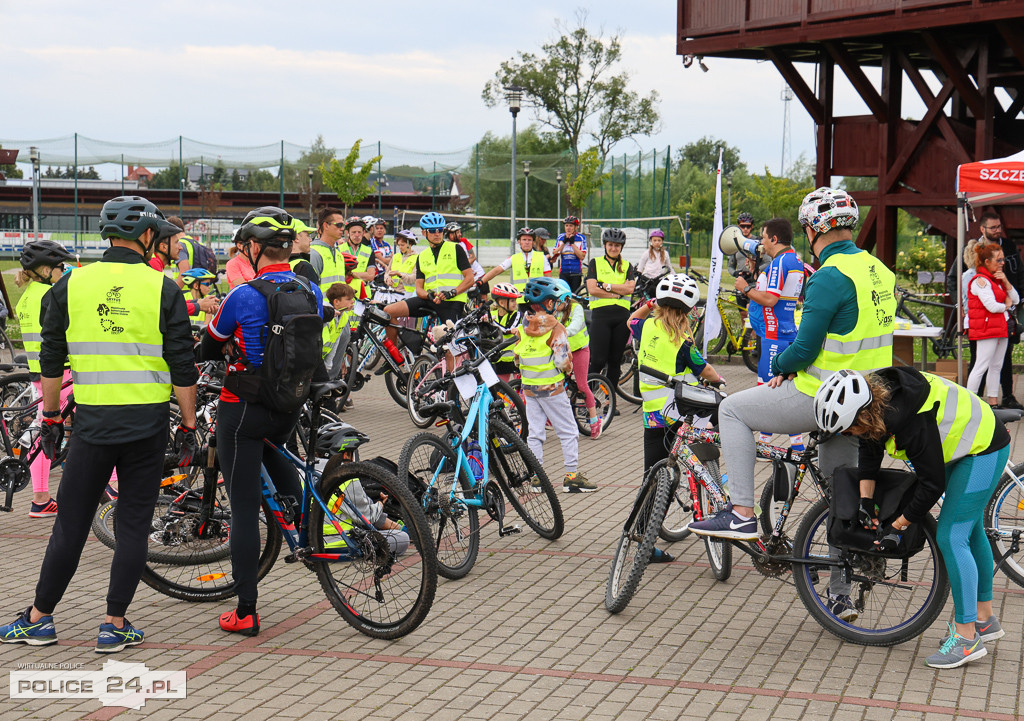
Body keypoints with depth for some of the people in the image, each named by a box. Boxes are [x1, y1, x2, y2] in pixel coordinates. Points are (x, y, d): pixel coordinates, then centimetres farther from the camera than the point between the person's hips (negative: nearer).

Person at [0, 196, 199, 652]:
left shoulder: (71, 285, 3)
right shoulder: (162, 289, -3)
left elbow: (51, 362, 7)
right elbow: (183, 368, -3)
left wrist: (50, 418, 16)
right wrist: (188, 427, 4)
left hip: (92, 421, 1)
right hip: (148, 425, -1)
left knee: (71, 523, 11)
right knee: (133, 524, 7)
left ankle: (39, 619, 20)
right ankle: (115, 625, 10)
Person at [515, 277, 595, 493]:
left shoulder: (522, 327, 3)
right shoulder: (555, 327, -14)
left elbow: (517, 359, 8)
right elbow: (562, 361, -20)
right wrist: (568, 368, 1)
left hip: (529, 387, 6)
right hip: (552, 388, -6)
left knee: (535, 433, 11)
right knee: (568, 432, 5)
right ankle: (571, 475, 5)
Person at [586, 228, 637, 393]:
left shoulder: (627, 266, 14)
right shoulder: (595, 263, 8)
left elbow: (630, 288, -4)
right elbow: (592, 289, -6)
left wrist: (605, 285, -9)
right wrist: (618, 292, -8)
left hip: (622, 316, 3)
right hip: (601, 314, -3)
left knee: (615, 360, 6)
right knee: (598, 360, -10)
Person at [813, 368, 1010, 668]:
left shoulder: (913, 423, -37)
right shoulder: (878, 398, -13)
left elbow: (932, 485, -27)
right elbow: (869, 449, 4)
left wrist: (897, 527, -18)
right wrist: (865, 501, -1)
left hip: (984, 450, -10)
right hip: (961, 447, 10)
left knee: (950, 537, -11)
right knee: (969, 531, 18)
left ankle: (967, 638, -4)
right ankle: (984, 619, 32)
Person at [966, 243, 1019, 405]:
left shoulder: (998, 279, 17)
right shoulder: (980, 280, -12)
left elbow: (1015, 300, 12)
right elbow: (992, 306, -21)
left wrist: (1005, 281, -1)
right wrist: (1006, 306, 0)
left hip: (1002, 328, 9)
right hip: (986, 329, -9)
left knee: (996, 366, 10)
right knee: (981, 366, -10)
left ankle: (993, 401, 15)